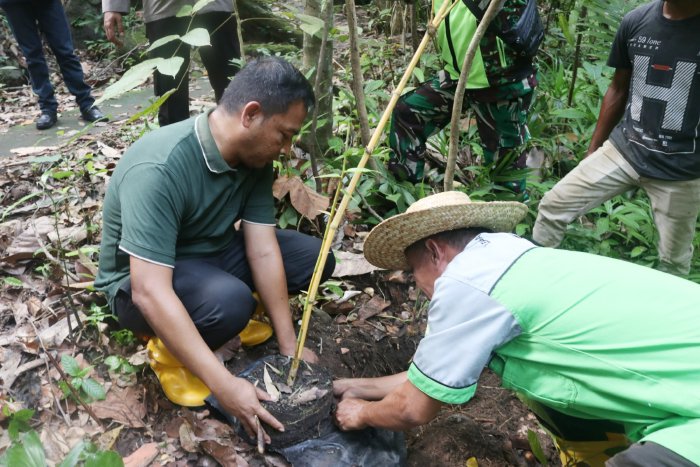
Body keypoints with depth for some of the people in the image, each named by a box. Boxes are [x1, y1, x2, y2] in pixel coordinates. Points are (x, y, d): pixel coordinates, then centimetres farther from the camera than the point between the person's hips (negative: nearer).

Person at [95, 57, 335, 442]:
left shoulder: (254, 156, -11)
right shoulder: (158, 169, -34)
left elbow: (263, 251, -11)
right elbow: (150, 293, -37)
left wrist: (288, 346, -12)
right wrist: (224, 385, -38)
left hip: (212, 252, 7)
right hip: (139, 282, -6)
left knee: (313, 257, -5)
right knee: (230, 301, -37)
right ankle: (169, 349, -4)